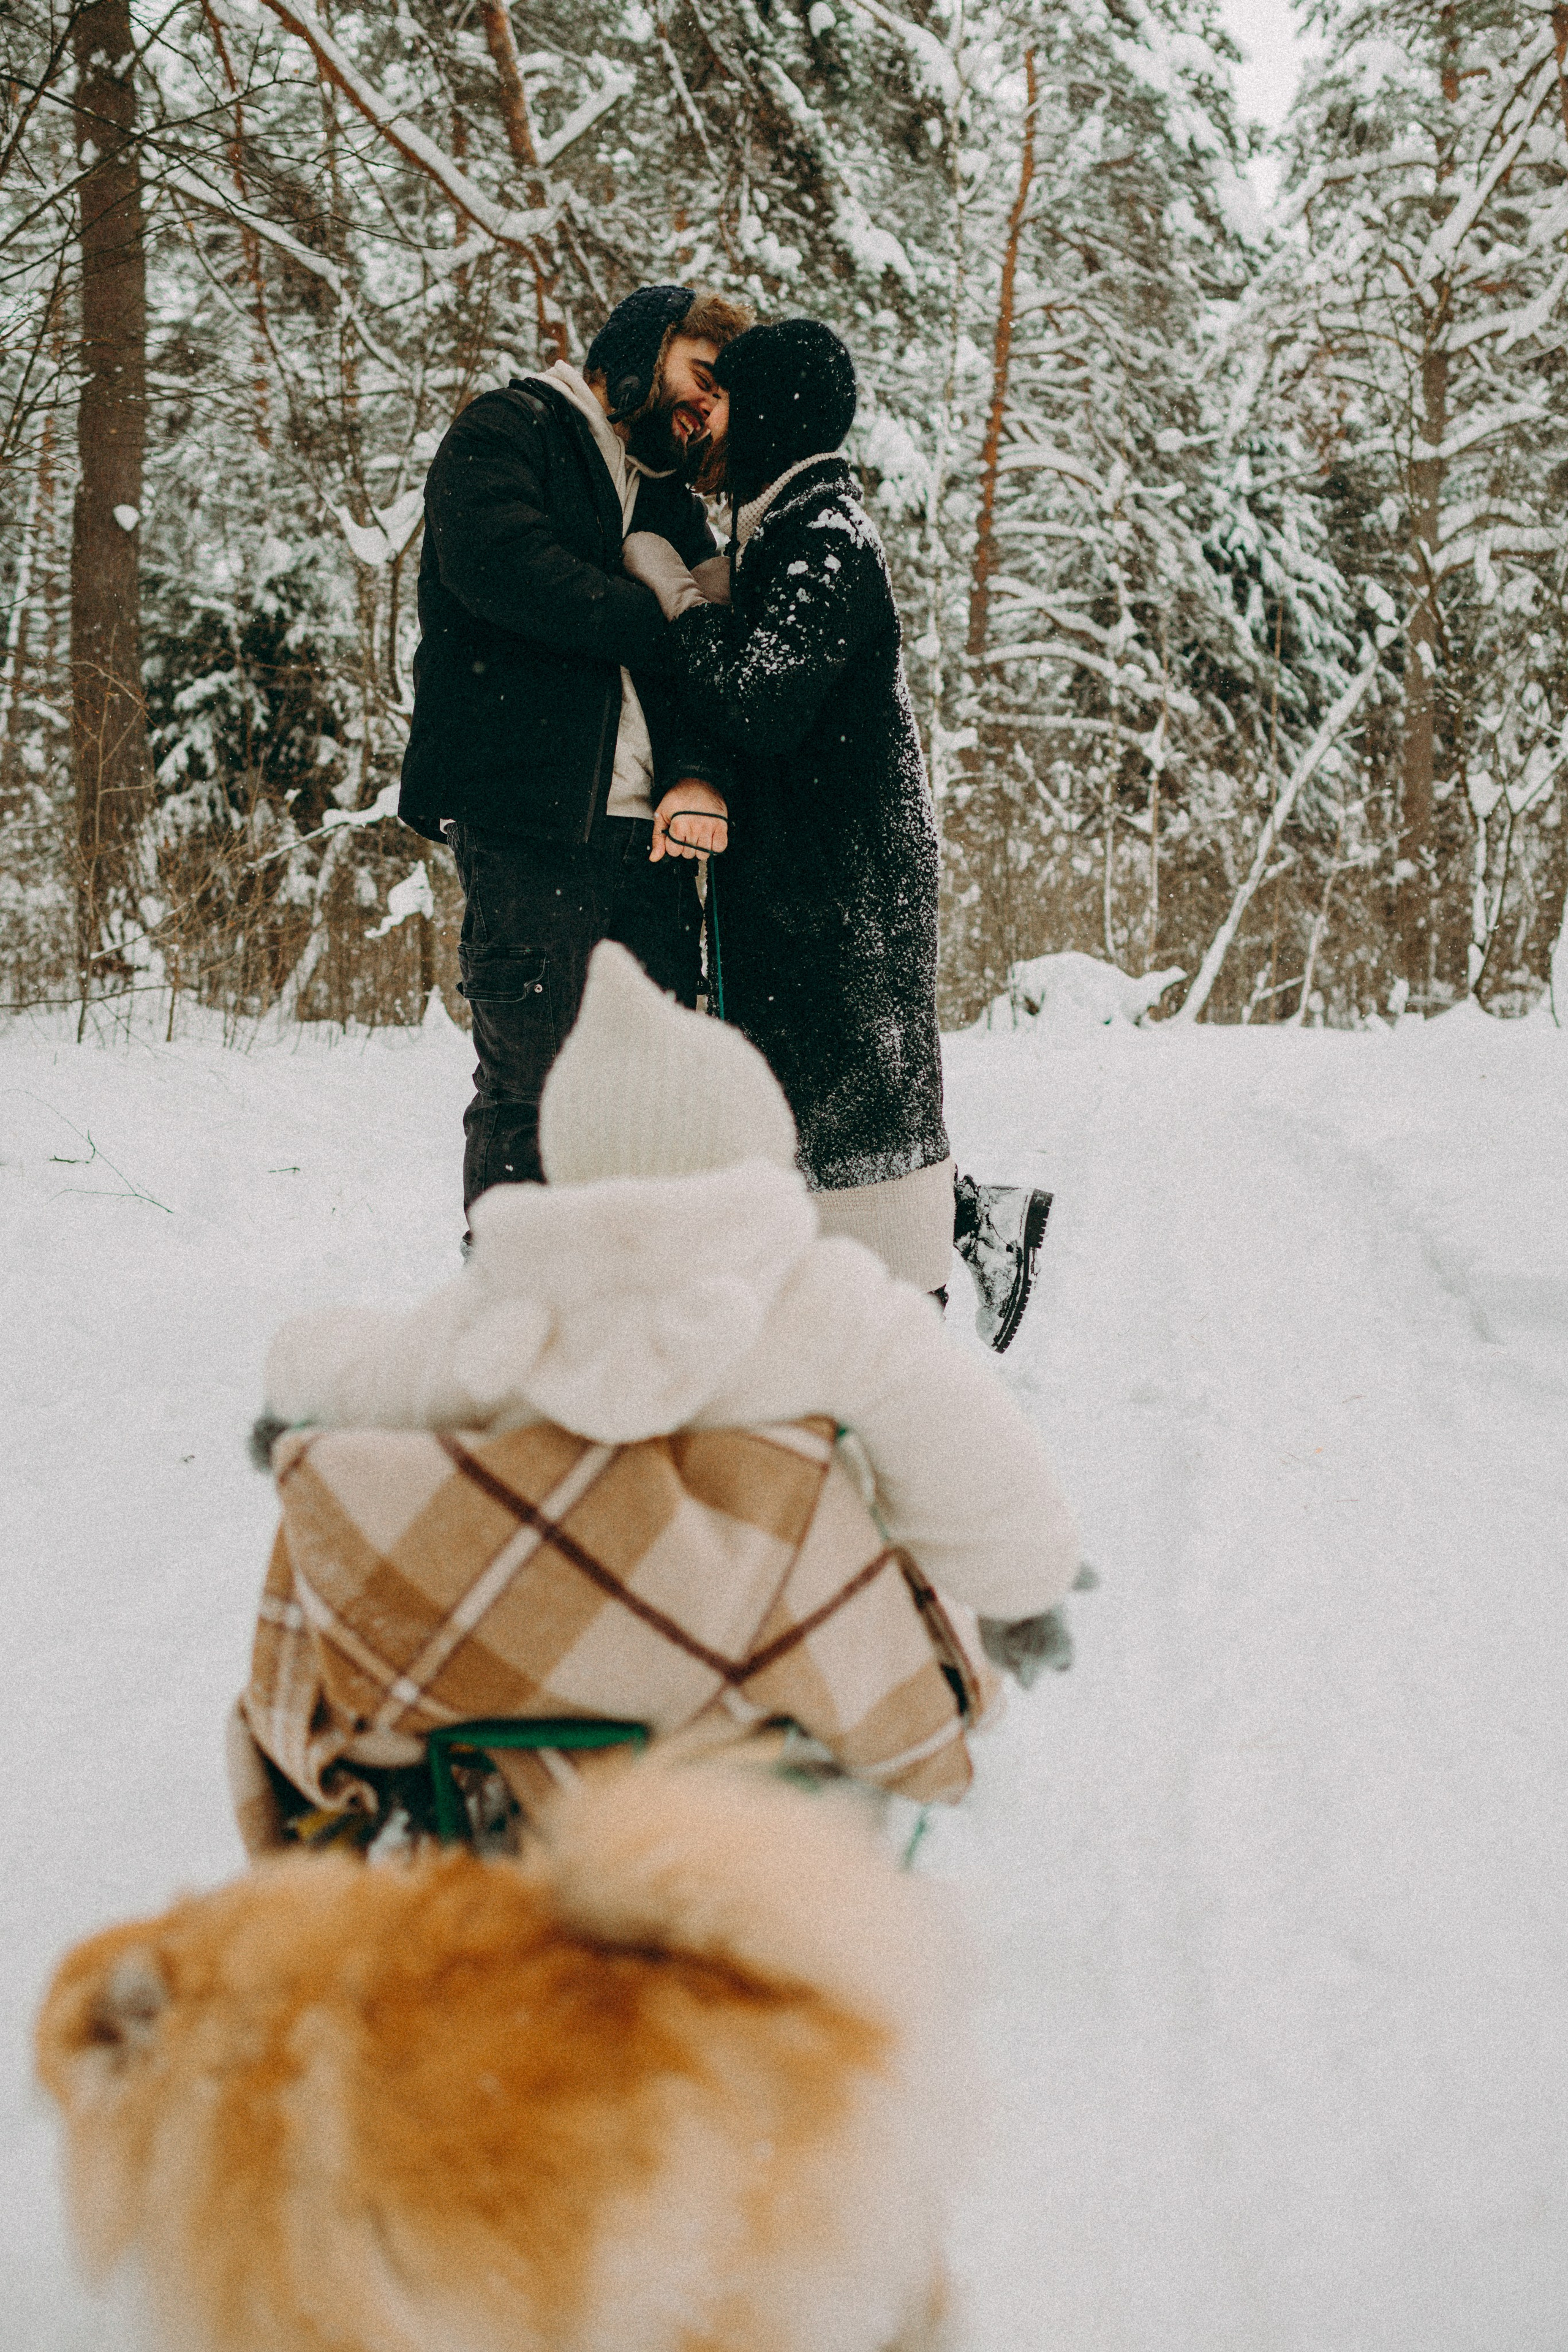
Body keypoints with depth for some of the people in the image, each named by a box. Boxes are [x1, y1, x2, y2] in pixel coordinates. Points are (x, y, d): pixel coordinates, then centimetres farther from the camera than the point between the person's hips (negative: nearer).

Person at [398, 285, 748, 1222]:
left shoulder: (676, 502, 25)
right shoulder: (508, 432, 5)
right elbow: (499, 565, -16)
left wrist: (701, 774, -9)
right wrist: (669, 627, -8)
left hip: (648, 832, 7)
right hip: (527, 823, -7)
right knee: (530, 1086, -6)